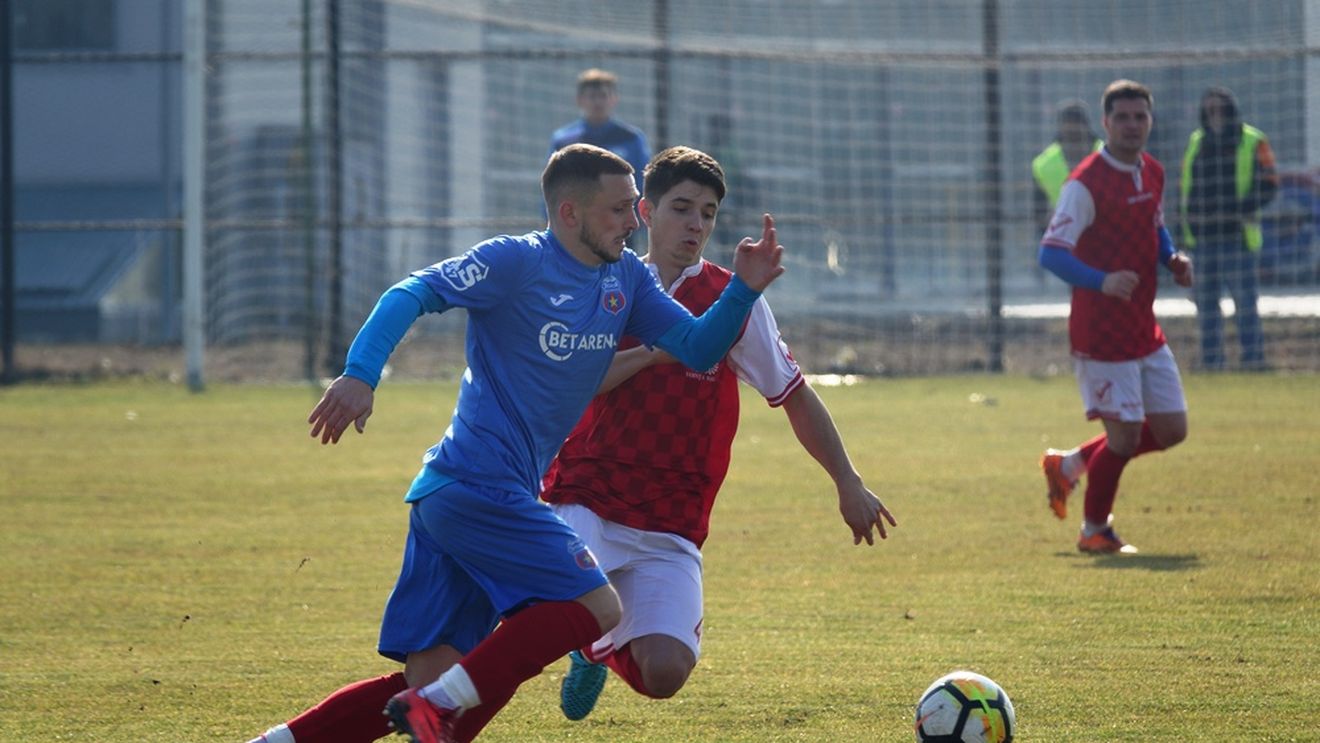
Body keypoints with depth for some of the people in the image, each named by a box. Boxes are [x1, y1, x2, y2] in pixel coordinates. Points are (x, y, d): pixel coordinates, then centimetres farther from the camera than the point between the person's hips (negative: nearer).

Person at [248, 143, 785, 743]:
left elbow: (696, 349, 13)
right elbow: (411, 296, -15)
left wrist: (743, 289, -4)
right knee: (596, 609, -13)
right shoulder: (517, 263, -9)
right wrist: (360, 375, -29)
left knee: (430, 683, 5)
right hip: (479, 485, -8)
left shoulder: (625, 278, 14)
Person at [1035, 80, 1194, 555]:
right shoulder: (1087, 183, -17)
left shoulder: (1153, 173, 8)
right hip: (1102, 333, -8)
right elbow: (1051, 253, -22)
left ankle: (1069, 465, 29)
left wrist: (1172, 259, 4)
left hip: (1145, 331, 8)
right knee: (1125, 435, -5)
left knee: (1171, 430, 10)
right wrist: (1102, 281, -38)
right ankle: (1094, 531, 18)